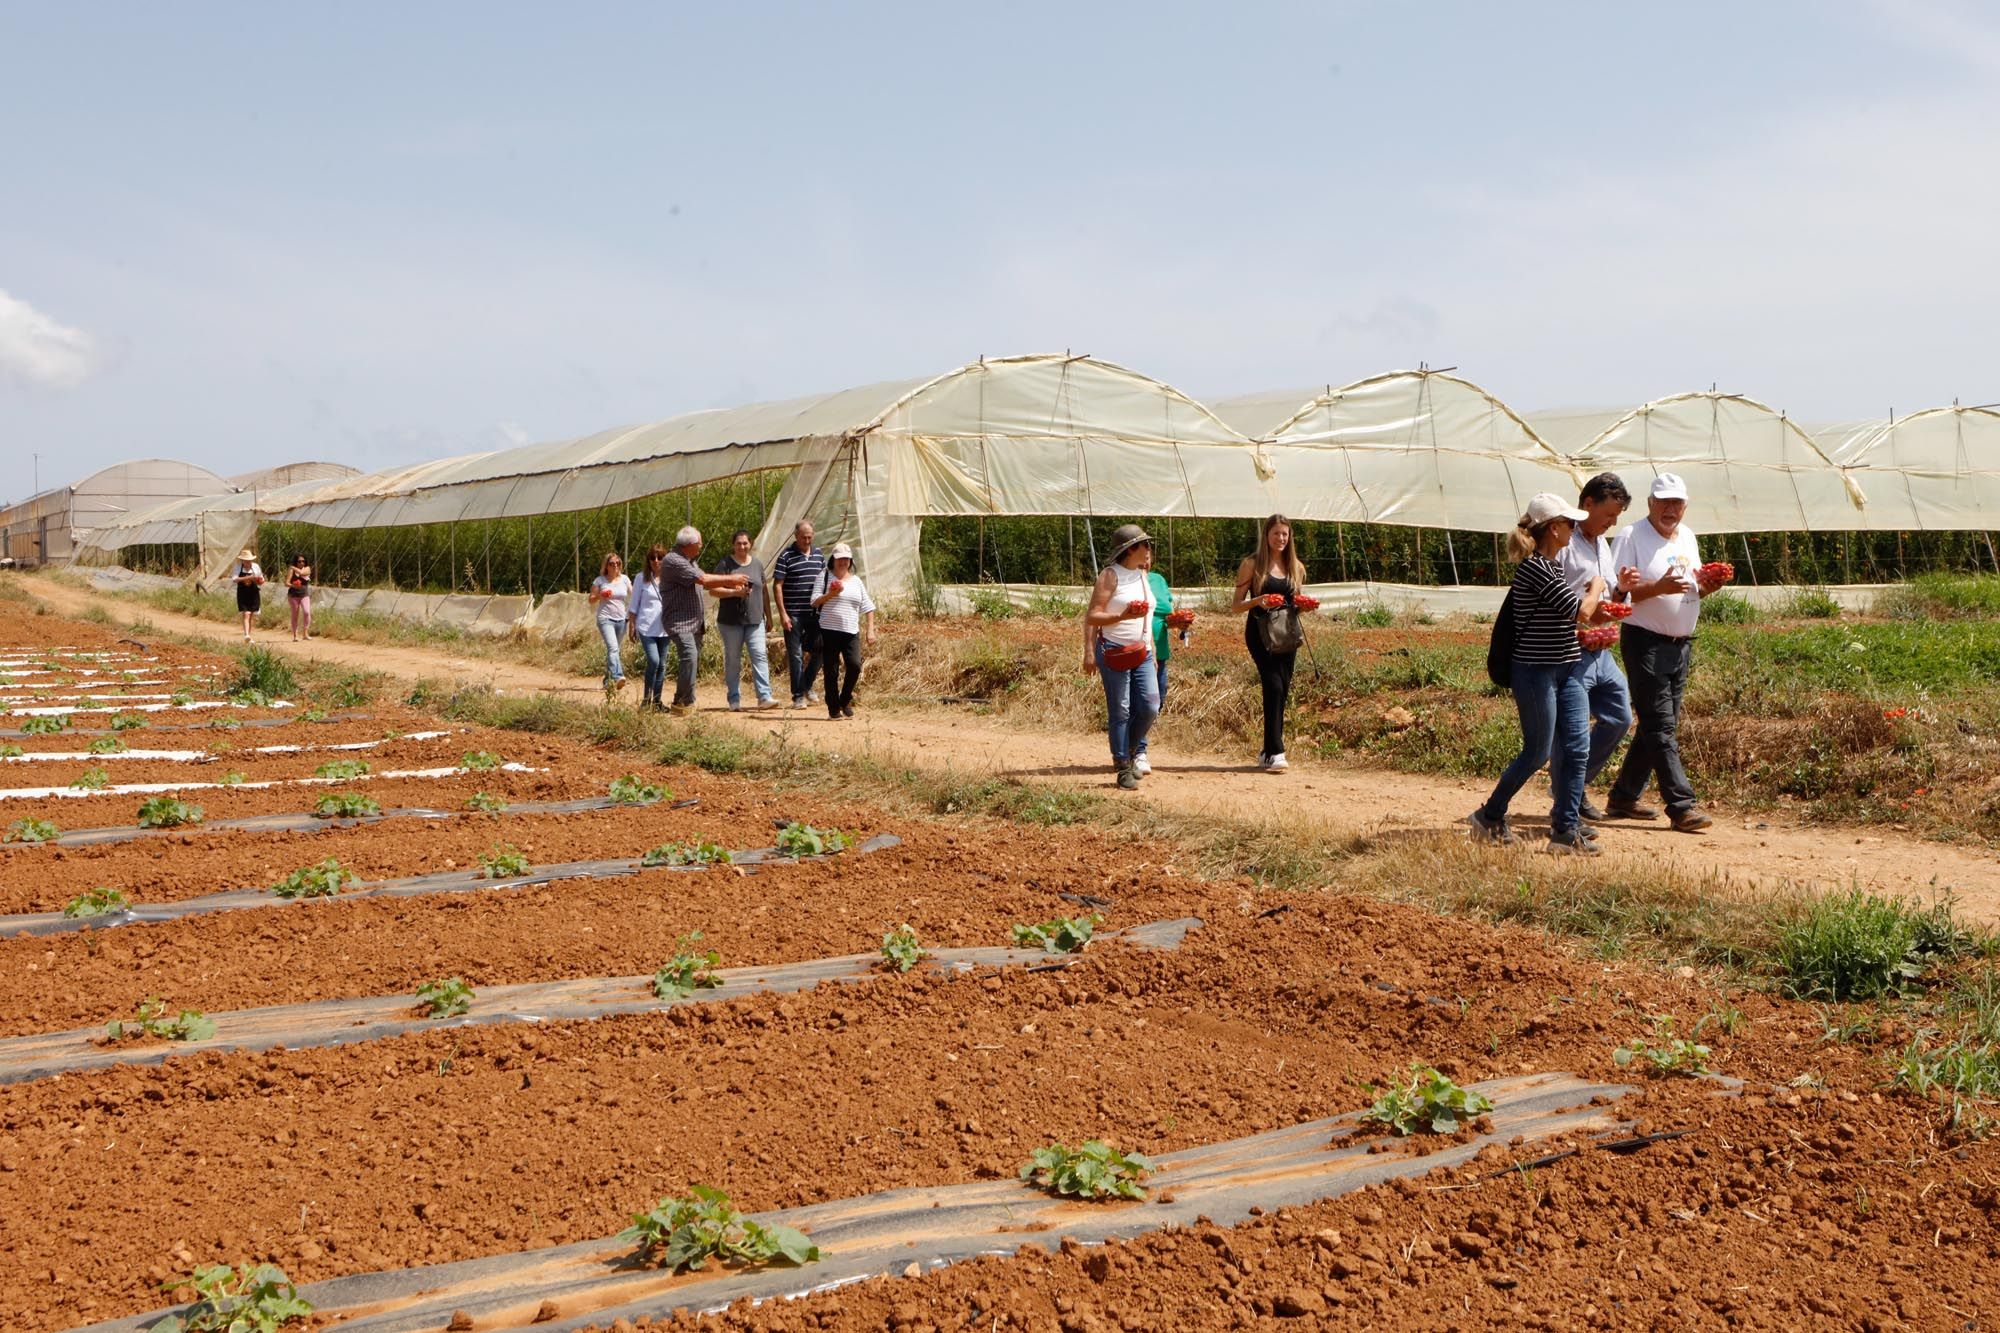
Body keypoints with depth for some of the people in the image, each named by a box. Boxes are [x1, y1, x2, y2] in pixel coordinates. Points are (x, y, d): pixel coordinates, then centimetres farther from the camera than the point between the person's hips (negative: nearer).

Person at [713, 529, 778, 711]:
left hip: (755, 620, 2)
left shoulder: (758, 564, 11)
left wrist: (769, 617, 18)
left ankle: (764, 696, -14)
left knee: (760, 655, -10)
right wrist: (735, 592, -20)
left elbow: (764, 591, 17)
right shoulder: (725, 564, 0)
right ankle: (735, 700, 10)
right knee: (732, 660, 4)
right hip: (731, 621, -2)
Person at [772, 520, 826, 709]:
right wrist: (782, 613, -13)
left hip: (816, 613, 5)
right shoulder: (786, 556, -6)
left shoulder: (819, 553, 10)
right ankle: (798, 696, 5)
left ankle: (806, 686, 27)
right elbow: (777, 585, -7)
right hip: (794, 614, -5)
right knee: (795, 655, 0)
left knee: (819, 651, 8)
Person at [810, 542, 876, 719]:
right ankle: (833, 708, 12)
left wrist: (870, 630, 5)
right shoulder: (825, 577, 4)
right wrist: (830, 594, -16)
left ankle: (845, 700, 9)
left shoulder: (856, 581, 15)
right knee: (831, 671, 0)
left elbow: (868, 607, 14)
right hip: (829, 631, -2)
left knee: (855, 665, -13)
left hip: (851, 632, 3)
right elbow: (814, 602, 0)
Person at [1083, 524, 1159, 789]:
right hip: (1114, 653, -6)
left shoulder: (1142, 574, 15)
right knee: (1120, 712, -1)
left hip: (1142, 653, 7)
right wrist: (1123, 616, -24)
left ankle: (1131, 752, 21)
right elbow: (1092, 617, -11)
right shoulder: (1110, 576, -7)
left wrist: (1151, 648, 21)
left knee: (1150, 707, -2)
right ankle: (1124, 769, 6)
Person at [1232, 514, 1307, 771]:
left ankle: (1268, 752, 14)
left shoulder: (1296, 567, 12)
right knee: (1273, 686, -18)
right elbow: (1236, 605, -2)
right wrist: (1258, 601, -20)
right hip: (1260, 632, -5)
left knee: (1282, 691, 4)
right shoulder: (1252, 564, 0)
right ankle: (1274, 753, -19)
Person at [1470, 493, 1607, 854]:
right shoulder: (1534, 568, -18)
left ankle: (1565, 830, 7)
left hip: (1566, 671, 9)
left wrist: (1592, 604, 10)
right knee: (1537, 754, 0)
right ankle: (1489, 816, 18)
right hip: (1536, 673, -9)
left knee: (1578, 747, 2)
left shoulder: (1552, 566, 12)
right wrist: (1595, 587, -3)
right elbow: (1581, 611, -21)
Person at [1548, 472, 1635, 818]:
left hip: (1601, 652, 9)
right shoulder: (1562, 544, -13)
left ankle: (1578, 783, 29)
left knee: (1619, 718, 13)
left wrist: (1622, 586, 3)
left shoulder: (1602, 545, 17)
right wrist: (1584, 614, -25)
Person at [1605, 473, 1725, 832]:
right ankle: (1681, 806, -12)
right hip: (1646, 641, -8)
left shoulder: (1687, 537, 16)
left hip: (1682, 645, 8)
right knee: (1660, 728, -9)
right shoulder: (1633, 536, -8)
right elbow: (1617, 591, -15)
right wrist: (1659, 588, -26)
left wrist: (1705, 587, 0)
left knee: (1658, 725, 11)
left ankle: (1623, 798, 21)